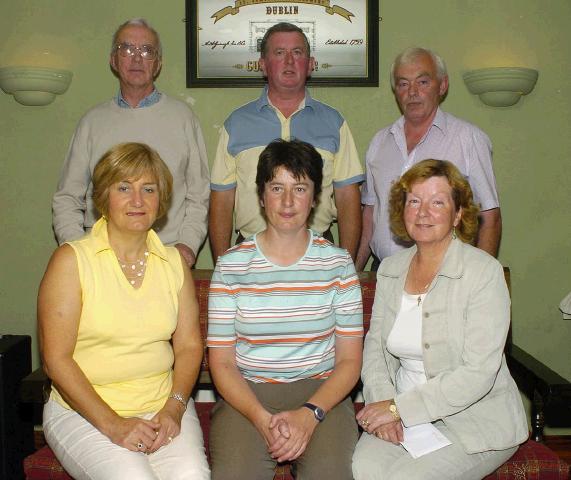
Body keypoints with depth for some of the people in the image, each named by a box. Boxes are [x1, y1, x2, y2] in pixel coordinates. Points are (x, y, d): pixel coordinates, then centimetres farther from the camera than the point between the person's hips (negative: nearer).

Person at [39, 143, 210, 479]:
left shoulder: (174, 262, 8)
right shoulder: (72, 260, -4)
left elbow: (189, 346, 7)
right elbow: (56, 358, -8)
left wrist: (174, 408, -9)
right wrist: (111, 424, -14)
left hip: (162, 406, 2)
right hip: (82, 410, -2)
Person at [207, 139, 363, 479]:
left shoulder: (338, 263, 2)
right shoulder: (232, 266, 1)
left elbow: (349, 360, 1)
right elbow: (222, 362, 0)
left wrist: (309, 414, -15)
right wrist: (263, 419, -15)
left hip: (320, 391, 0)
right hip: (246, 394, 0)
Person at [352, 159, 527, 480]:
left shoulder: (484, 271, -13)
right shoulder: (390, 269, 6)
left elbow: (477, 374, -19)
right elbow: (375, 346, 6)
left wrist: (399, 407, -19)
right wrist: (383, 405, -12)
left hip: (475, 419, -4)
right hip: (405, 416, 4)